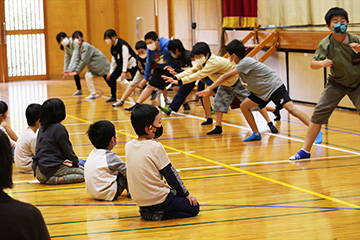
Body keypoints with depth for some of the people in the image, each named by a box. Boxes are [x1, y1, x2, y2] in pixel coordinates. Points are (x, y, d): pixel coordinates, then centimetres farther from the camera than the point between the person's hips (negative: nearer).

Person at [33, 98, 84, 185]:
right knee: (83, 174, -3)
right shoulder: (58, 128, -12)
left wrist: (63, 160, 19)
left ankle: (45, 179, 5)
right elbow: (68, 150, -5)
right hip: (50, 169, -8)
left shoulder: (42, 128, 12)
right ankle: (57, 180, -18)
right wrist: (76, 163, 11)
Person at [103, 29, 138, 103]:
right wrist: (111, 72, 8)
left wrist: (124, 72, -27)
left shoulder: (122, 44, -24)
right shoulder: (113, 47, 2)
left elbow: (125, 58, -25)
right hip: (121, 64, 8)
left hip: (132, 64, -8)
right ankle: (113, 97, 3)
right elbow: (114, 60, 10)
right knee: (112, 77, -7)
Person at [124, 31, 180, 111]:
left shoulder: (167, 45, -28)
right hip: (160, 69, 5)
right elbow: (149, 64, 8)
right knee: (150, 86, 3)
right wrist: (146, 78, 15)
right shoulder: (150, 51, -9)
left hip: (173, 68, -5)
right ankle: (136, 105, 7)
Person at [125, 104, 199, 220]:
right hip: (157, 199, -7)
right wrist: (186, 194, 2)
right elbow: (170, 174, -9)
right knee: (193, 207, 4)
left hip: (139, 199, 8)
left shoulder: (128, 146, 3)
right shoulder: (156, 147, -17)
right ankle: (158, 214, -8)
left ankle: (147, 210, 10)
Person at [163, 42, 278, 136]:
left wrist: (180, 81, -41)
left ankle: (270, 124, 7)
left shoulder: (214, 63, -37)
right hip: (226, 84, 9)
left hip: (239, 82, -9)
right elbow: (192, 70, -12)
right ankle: (218, 128, 6)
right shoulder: (204, 61, -8)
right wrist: (175, 78, -24)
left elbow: (199, 75, -40)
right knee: (219, 102, -1)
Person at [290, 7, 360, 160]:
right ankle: (305, 150, 3)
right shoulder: (326, 43, -16)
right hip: (336, 83, 0)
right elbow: (312, 64, -20)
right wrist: (321, 63, -44)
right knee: (319, 113, -7)